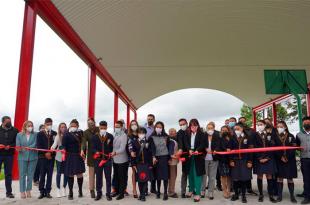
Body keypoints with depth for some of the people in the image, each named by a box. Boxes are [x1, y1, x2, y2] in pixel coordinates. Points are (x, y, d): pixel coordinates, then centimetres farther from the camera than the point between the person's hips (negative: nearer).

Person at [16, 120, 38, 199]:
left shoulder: (35, 134, 3)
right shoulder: (19, 135, 7)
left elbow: (34, 144, -7)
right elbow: (17, 145, 0)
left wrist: (26, 148, -20)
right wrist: (19, 149, -20)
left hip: (33, 157, 0)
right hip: (22, 157, 0)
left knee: (30, 174, 6)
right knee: (22, 174, 2)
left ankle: (28, 191, 16)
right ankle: (22, 191, 10)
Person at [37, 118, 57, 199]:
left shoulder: (55, 134, 7)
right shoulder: (40, 134, 5)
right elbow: (38, 146, -2)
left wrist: (50, 153, -9)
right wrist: (45, 153, -11)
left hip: (51, 157, 1)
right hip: (42, 157, -1)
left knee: (50, 175, 4)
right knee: (42, 175, 2)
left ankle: (48, 192, 12)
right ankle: (42, 192, 10)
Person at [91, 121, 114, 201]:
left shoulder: (110, 136, 3)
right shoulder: (94, 136, 3)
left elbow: (112, 147, 6)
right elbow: (92, 148, -3)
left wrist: (111, 154, -7)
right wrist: (96, 152, -21)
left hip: (108, 159, 0)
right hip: (98, 159, 1)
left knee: (108, 177, 6)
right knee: (98, 177, 10)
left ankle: (108, 194, 17)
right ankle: (99, 193, 23)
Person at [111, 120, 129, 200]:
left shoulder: (124, 135, -14)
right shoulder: (114, 135, 6)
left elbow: (122, 148, -21)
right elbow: (112, 145, 9)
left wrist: (115, 152, -33)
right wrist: (112, 153, -4)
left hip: (122, 160, -6)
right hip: (115, 159, 6)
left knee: (122, 177, 4)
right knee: (116, 176, 17)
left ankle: (121, 193, 15)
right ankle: (117, 191, 32)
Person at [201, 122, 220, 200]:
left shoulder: (217, 136, 1)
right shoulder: (204, 136, 1)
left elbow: (218, 145, -9)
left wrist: (215, 151, -28)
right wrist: (206, 149, -20)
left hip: (214, 159, 0)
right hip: (204, 158, 0)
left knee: (212, 177, 7)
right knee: (204, 175, 6)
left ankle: (210, 193, 17)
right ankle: (202, 191, 21)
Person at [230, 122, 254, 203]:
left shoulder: (247, 138, 1)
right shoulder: (232, 138, 4)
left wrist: (250, 161, -7)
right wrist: (231, 160, -4)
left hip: (245, 161, -1)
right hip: (235, 161, 1)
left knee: (244, 179, 2)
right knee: (235, 179, 3)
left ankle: (243, 196, 16)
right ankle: (236, 194, 20)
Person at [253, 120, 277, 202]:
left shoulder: (270, 135, 5)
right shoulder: (255, 135, 2)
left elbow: (272, 146, -1)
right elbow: (254, 148, -3)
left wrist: (267, 157, -8)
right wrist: (259, 158, -10)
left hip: (269, 158, 1)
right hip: (259, 159, 0)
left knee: (269, 176, 2)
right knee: (259, 176, 4)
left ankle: (271, 195, 10)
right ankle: (261, 194, 13)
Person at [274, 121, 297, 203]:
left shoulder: (290, 136, 2)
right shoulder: (275, 137, 3)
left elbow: (293, 148, -4)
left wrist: (287, 157, -12)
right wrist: (281, 157, -12)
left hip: (290, 160, 0)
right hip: (279, 160, 1)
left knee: (290, 178, 3)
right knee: (280, 177, 4)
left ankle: (292, 196, 12)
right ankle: (279, 195, 11)